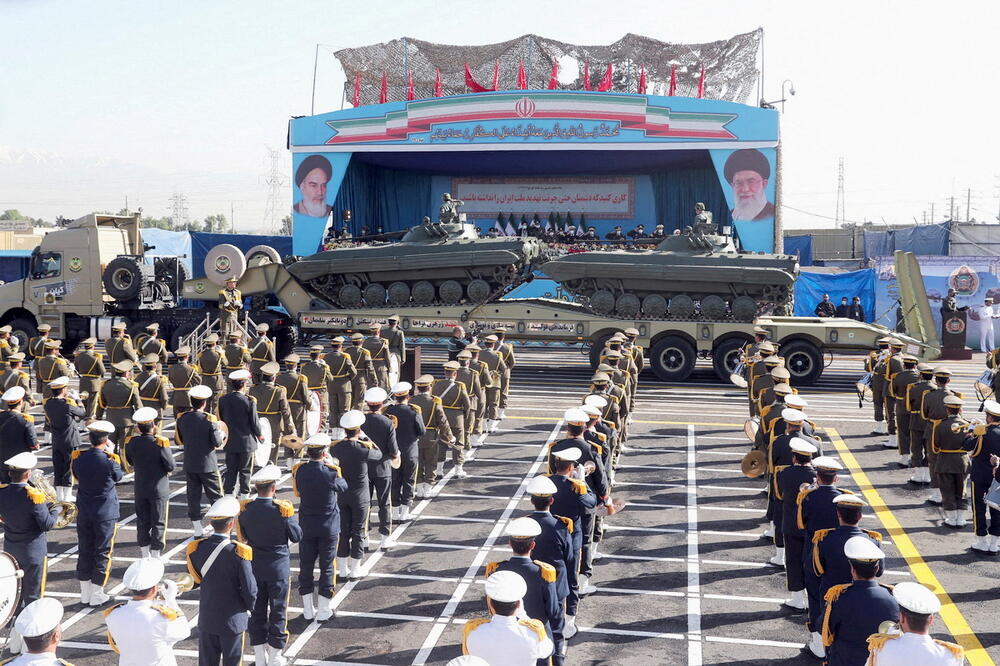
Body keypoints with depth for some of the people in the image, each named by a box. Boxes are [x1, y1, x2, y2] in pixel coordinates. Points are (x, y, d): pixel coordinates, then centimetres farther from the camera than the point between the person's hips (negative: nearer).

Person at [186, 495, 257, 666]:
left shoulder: (196, 548, -10)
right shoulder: (238, 553, -23)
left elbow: (195, 579, 3)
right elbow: (250, 590, -17)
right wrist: (249, 605, 3)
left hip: (206, 619, 4)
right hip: (233, 620, -4)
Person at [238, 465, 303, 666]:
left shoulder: (244, 509, -9)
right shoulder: (283, 509, -20)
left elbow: (243, 537, 4)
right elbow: (297, 536, -9)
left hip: (254, 567, 3)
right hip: (278, 568, -3)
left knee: (257, 610, 14)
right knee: (278, 610, 10)